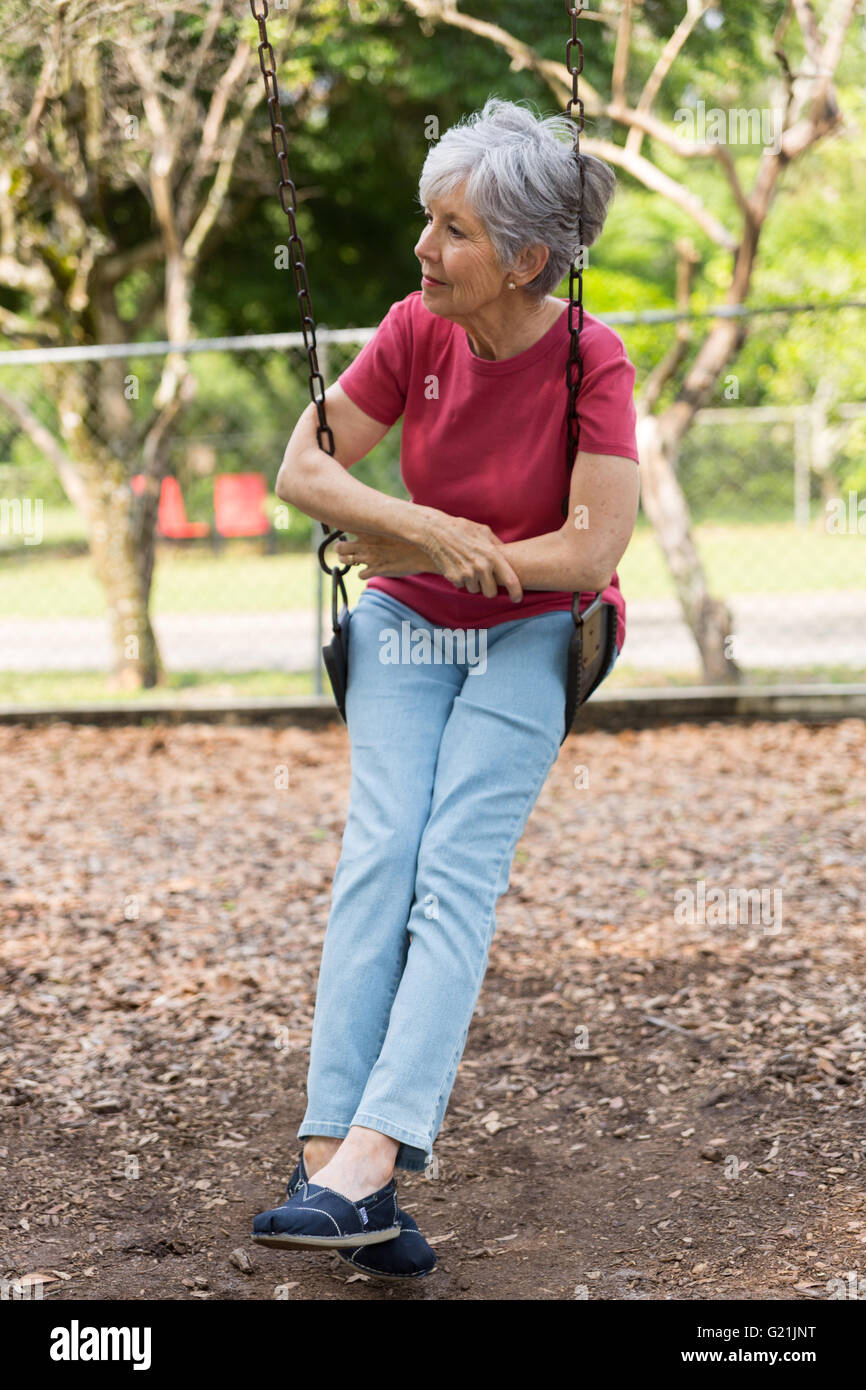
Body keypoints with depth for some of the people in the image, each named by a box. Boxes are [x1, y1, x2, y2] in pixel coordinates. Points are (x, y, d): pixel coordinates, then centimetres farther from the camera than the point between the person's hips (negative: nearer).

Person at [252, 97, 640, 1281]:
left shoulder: (590, 362, -18)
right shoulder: (415, 331, -8)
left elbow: (592, 555, -22)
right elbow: (300, 471, -4)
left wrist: (409, 550, -15)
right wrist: (424, 531, -21)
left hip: (530, 634, -3)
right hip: (406, 622, 3)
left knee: (457, 869, -20)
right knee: (379, 854, -16)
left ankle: (364, 1160, -30)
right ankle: (334, 1160, -24)